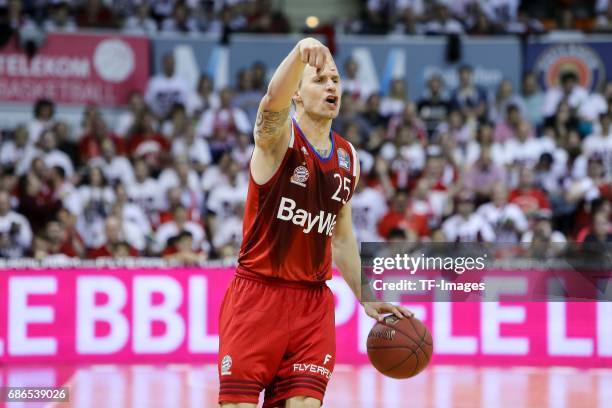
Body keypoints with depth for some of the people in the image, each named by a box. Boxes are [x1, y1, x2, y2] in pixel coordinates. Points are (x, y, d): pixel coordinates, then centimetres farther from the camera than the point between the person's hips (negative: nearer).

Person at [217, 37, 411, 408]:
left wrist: (367, 299, 17)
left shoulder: (348, 158, 11)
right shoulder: (278, 135, -7)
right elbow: (274, 100, -32)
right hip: (257, 294, -5)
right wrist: (301, 53, -52)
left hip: (313, 303, 5)